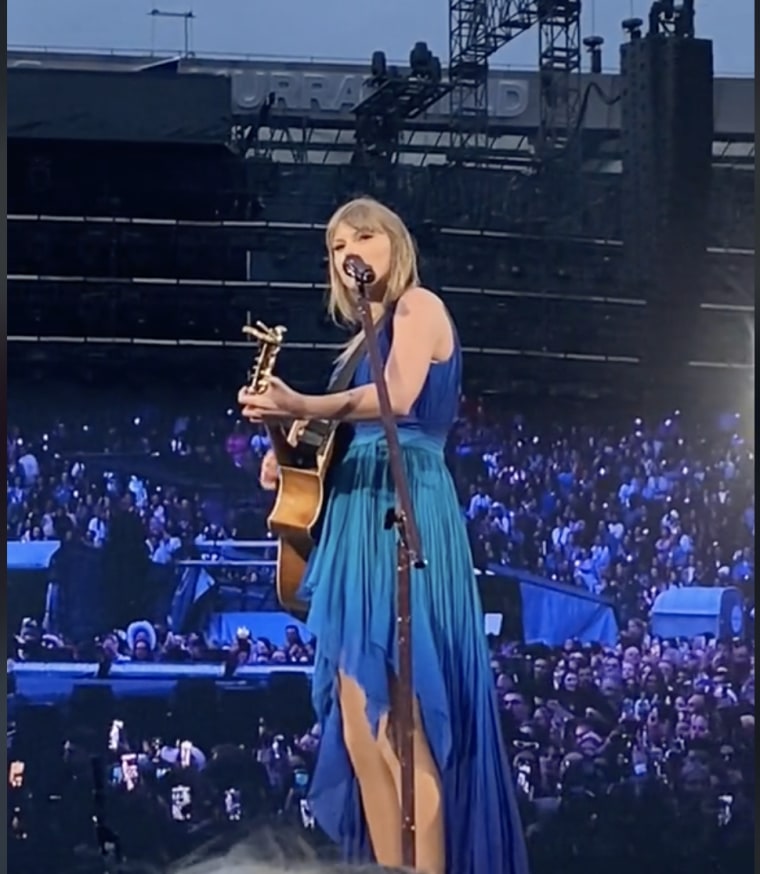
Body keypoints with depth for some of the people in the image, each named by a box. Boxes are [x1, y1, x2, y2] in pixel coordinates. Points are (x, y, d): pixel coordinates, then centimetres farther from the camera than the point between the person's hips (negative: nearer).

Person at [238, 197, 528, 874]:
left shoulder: (418, 306, 0)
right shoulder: (367, 337, 26)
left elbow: (398, 398, -19)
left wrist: (300, 407, -31)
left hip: (405, 507, -10)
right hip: (360, 518, 10)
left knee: (398, 717, -16)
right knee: (358, 722, 3)